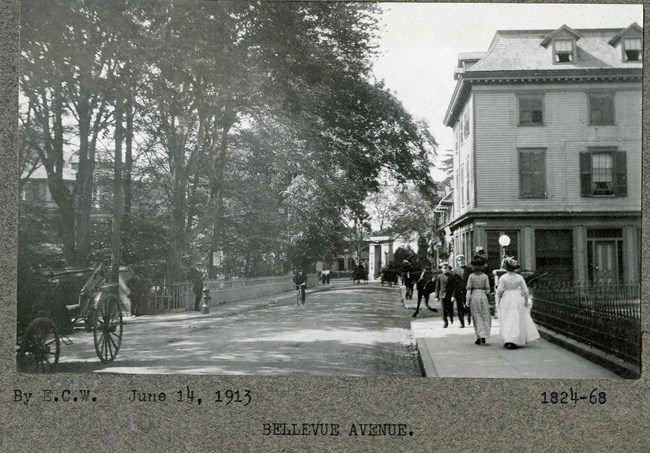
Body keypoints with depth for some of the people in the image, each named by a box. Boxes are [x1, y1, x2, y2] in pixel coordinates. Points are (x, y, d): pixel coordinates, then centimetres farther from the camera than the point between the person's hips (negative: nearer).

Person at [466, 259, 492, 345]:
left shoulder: (471, 276, -3)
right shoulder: (485, 276, 0)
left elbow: (468, 289, -6)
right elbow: (487, 290, -2)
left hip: (474, 297, 0)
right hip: (483, 296, 0)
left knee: (477, 318, 7)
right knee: (485, 317, 10)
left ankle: (479, 337, 6)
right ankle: (483, 337, 0)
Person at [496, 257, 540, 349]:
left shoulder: (503, 278, -11)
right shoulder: (519, 277, -4)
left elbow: (500, 290, -11)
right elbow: (525, 291, 0)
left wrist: (499, 296, 8)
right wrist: (526, 301, 11)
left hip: (506, 300, -2)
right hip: (517, 299, 2)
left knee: (507, 320, 4)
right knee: (518, 320, 11)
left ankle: (508, 340, -8)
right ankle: (516, 341, 13)